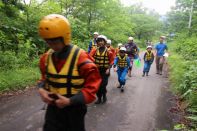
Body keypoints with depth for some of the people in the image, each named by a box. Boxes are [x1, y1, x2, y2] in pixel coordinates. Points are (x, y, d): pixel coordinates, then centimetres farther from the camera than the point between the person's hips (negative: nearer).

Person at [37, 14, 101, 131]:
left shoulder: (81, 58, -21)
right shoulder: (47, 57, -3)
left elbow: (92, 85, -18)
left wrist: (70, 101, -24)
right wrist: (41, 89, -9)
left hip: (74, 108, -4)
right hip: (53, 106, 4)